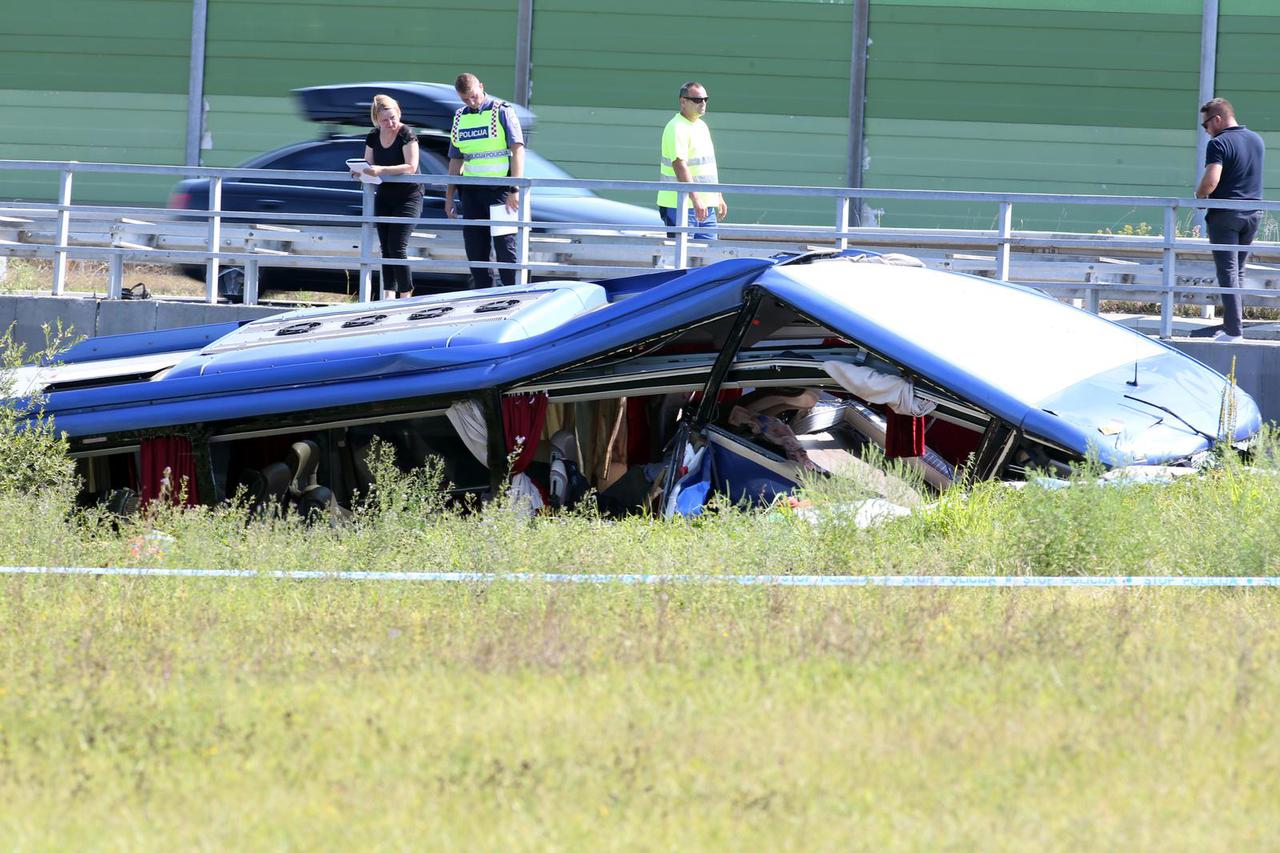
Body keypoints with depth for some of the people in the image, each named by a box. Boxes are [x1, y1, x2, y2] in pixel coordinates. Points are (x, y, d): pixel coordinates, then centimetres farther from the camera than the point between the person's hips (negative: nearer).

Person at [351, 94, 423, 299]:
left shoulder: (406, 134, -14)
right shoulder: (373, 137, 4)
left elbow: (411, 167, -22)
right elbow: (368, 165, 11)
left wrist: (380, 170, -31)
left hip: (408, 196, -6)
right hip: (384, 196, 6)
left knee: (397, 247, -13)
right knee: (386, 249, 5)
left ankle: (406, 296, -5)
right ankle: (389, 294, 8)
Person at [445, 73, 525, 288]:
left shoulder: (502, 111, -4)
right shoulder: (460, 117, 14)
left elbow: (518, 150, -11)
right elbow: (456, 160, 19)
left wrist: (515, 190, -18)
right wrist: (449, 196, 14)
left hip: (500, 188, -6)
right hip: (471, 190, 6)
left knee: (505, 246, -8)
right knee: (475, 249, 5)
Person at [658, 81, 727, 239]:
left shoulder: (702, 126, 16)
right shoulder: (677, 128, -14)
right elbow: (680, 166, -23)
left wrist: (719, 197, 25)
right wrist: (695, 199, -29)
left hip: (706, 206, 9)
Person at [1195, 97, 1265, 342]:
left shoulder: (1219, 144, -15)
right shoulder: (1257, 141, 9)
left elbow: (1211, 180, -26)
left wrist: (1199, 195, -6)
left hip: (1226, 214, -6)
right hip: (1253, 213, 6)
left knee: (1228, 271, -3)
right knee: (1238, 270, 16)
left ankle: (1234, 329, -6)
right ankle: (1233, 322, 17)